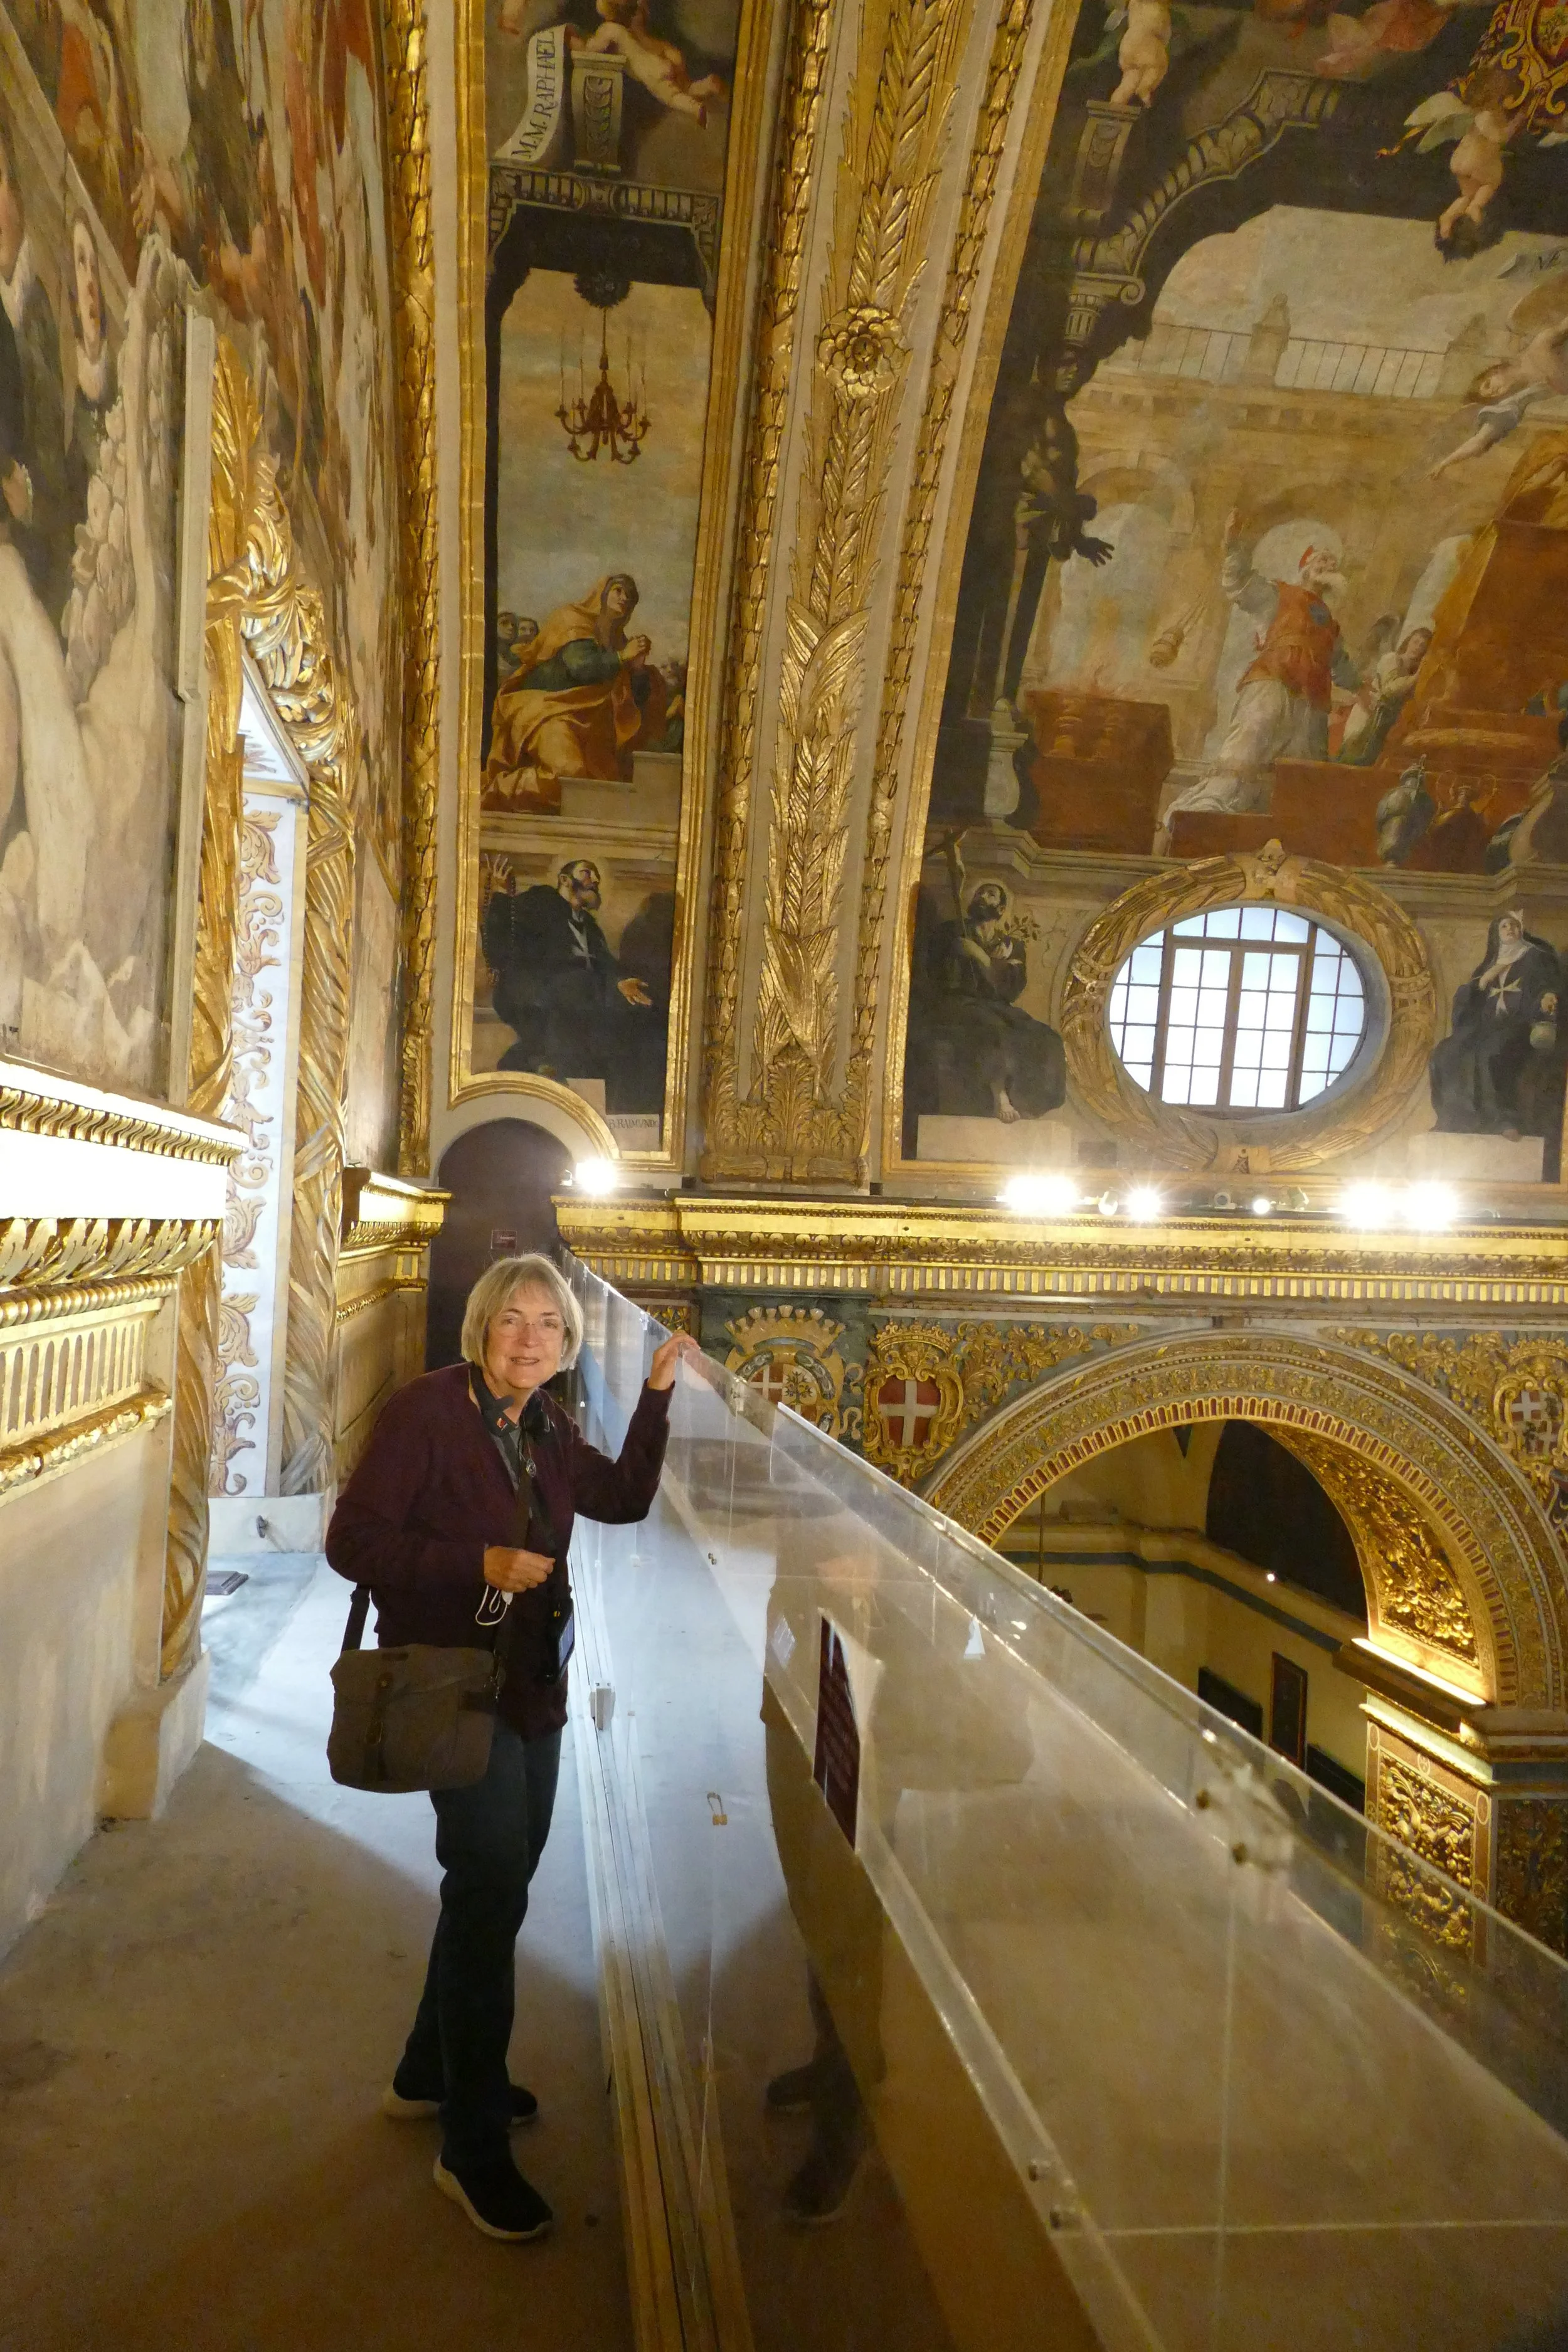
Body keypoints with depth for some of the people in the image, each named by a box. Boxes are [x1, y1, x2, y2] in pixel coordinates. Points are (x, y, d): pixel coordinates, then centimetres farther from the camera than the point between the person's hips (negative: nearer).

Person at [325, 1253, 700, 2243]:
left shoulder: (547, 1427, 4)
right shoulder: (428, 1409, -17)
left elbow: (624, 1497, 11)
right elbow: (353, 1540, -18)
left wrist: (657, 1393, 3)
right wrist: (480, 1562, -26)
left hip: (534, 1687, 8)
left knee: (496, 1884, 19)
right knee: (490, 1889, -6)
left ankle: (432, 2076, 40)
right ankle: (473, 2150, 13)